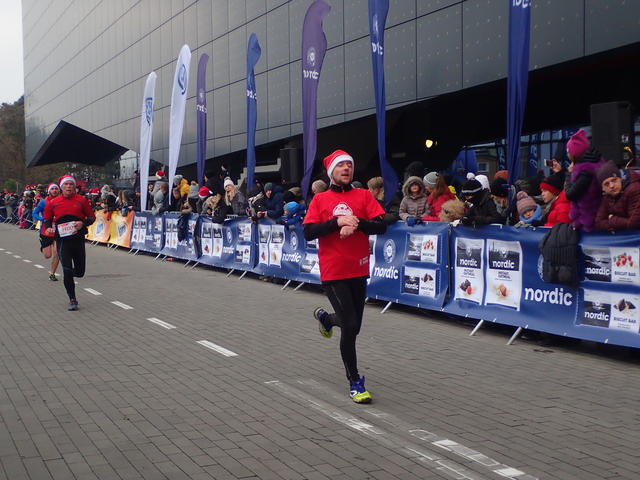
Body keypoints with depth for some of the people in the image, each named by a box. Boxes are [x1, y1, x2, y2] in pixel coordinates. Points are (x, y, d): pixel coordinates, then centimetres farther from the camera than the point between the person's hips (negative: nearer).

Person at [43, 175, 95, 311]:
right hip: (62, 240, -1)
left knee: (79, 272, 6)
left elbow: (92, 217, 6)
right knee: (67, 270, -9)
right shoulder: (53, 203, 3)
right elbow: (47, 218, 16)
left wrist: (83, 223, -13)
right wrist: (48, 227, -5)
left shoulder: (81, 200, 1)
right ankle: (72, 300, 3)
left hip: (78, 239, 1)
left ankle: (68, 274, 42)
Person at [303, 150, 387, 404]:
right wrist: (337, 222, -18)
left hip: (358, 270, 3)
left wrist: (356, 223, -20)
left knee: (353, 326, 14)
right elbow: (308, 232, -8)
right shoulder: (320, 199, 2)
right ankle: (355, 382, 5)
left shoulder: (363, 195, 6)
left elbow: (381, 226, -4)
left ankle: (325, 317, 48)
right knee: (350, 326, -10)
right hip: (333, 272, -3)